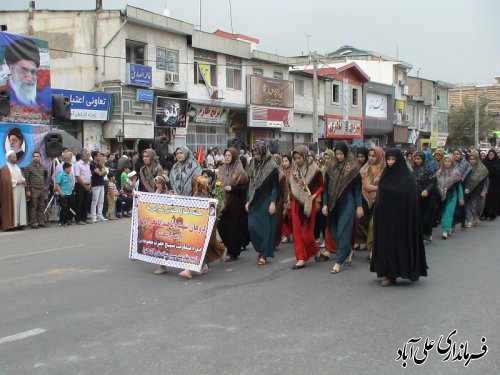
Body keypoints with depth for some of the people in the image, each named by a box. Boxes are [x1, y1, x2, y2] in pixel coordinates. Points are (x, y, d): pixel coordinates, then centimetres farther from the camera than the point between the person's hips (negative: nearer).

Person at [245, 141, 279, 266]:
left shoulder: (271, 166, -10)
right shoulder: (253, 164, 7)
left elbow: (275, 186, -10)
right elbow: (251, 184, 12)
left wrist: (273, 203, -15)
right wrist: (248, 201, 10)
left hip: (266, 201, -5)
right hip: (255, 201, 5)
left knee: (265, 227, -1)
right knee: (252, 226, -1)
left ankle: (264, 255, 7)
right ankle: (261, 249, 17)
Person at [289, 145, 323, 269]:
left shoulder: (314, 169, -10)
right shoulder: (294, 170, 3)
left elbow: (321, 186, -2)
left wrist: (314, 196, -16)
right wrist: (290, 202, 10)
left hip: (309, 204, -4)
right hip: (296, 203, 4)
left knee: (307, 232, -1)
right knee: (297, 231, 1)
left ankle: (315, 250, 26)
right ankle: (301, 259, 7)